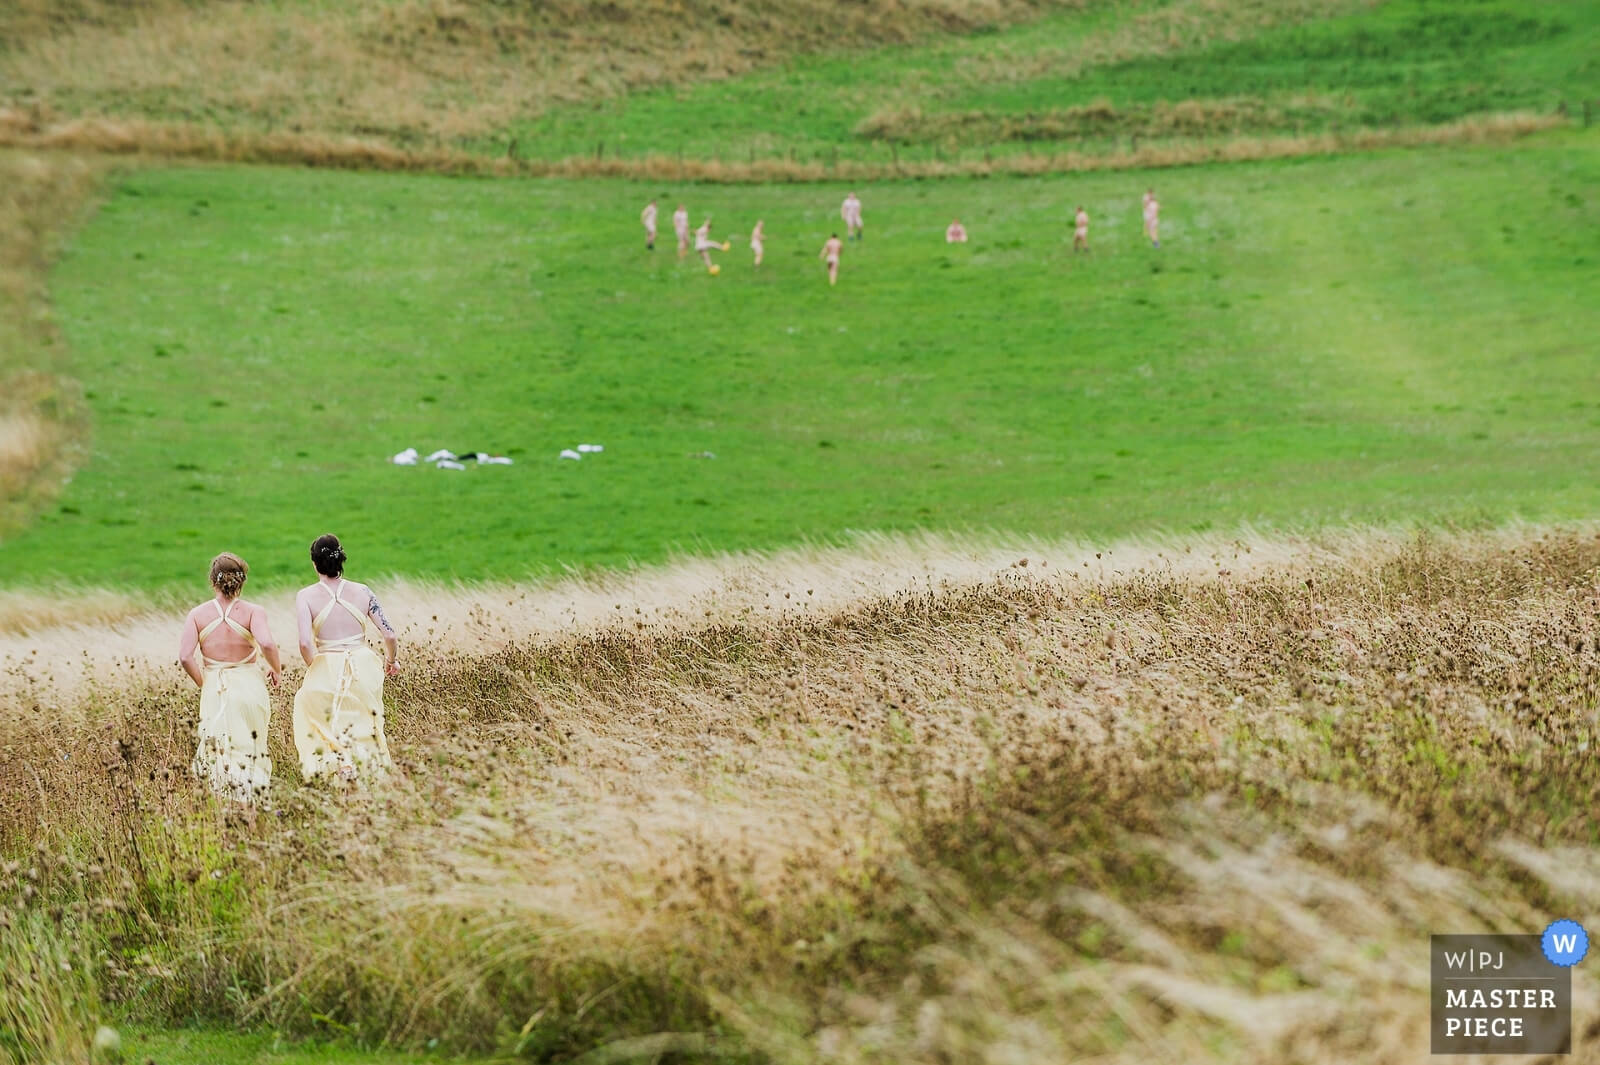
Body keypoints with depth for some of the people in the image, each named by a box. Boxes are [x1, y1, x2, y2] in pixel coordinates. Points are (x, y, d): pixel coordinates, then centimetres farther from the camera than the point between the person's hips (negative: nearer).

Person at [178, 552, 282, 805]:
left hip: (214, 690, 1)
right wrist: (277, 670, -3)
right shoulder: (252, 612, -7)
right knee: (250, 752, 10)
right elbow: (266, 644, -22)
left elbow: (185, 657, -9)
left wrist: (205, 684, 6)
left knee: (217, 755, 9)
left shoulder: (198, 615, -1)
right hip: (249, 687, -1)